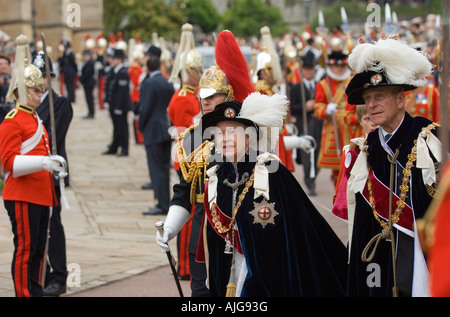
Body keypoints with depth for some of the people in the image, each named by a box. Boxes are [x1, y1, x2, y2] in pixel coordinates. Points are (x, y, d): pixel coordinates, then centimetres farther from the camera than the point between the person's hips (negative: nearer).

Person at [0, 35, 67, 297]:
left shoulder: (35, 119, 18)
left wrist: (54, 166, 10)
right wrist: (42, 162, -30)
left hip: (41, 194, 9)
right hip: (22, 196, -9)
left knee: (38, 249, 12)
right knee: (25, 249, -5)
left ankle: (36, 292, 18)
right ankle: (25, 293, -1)